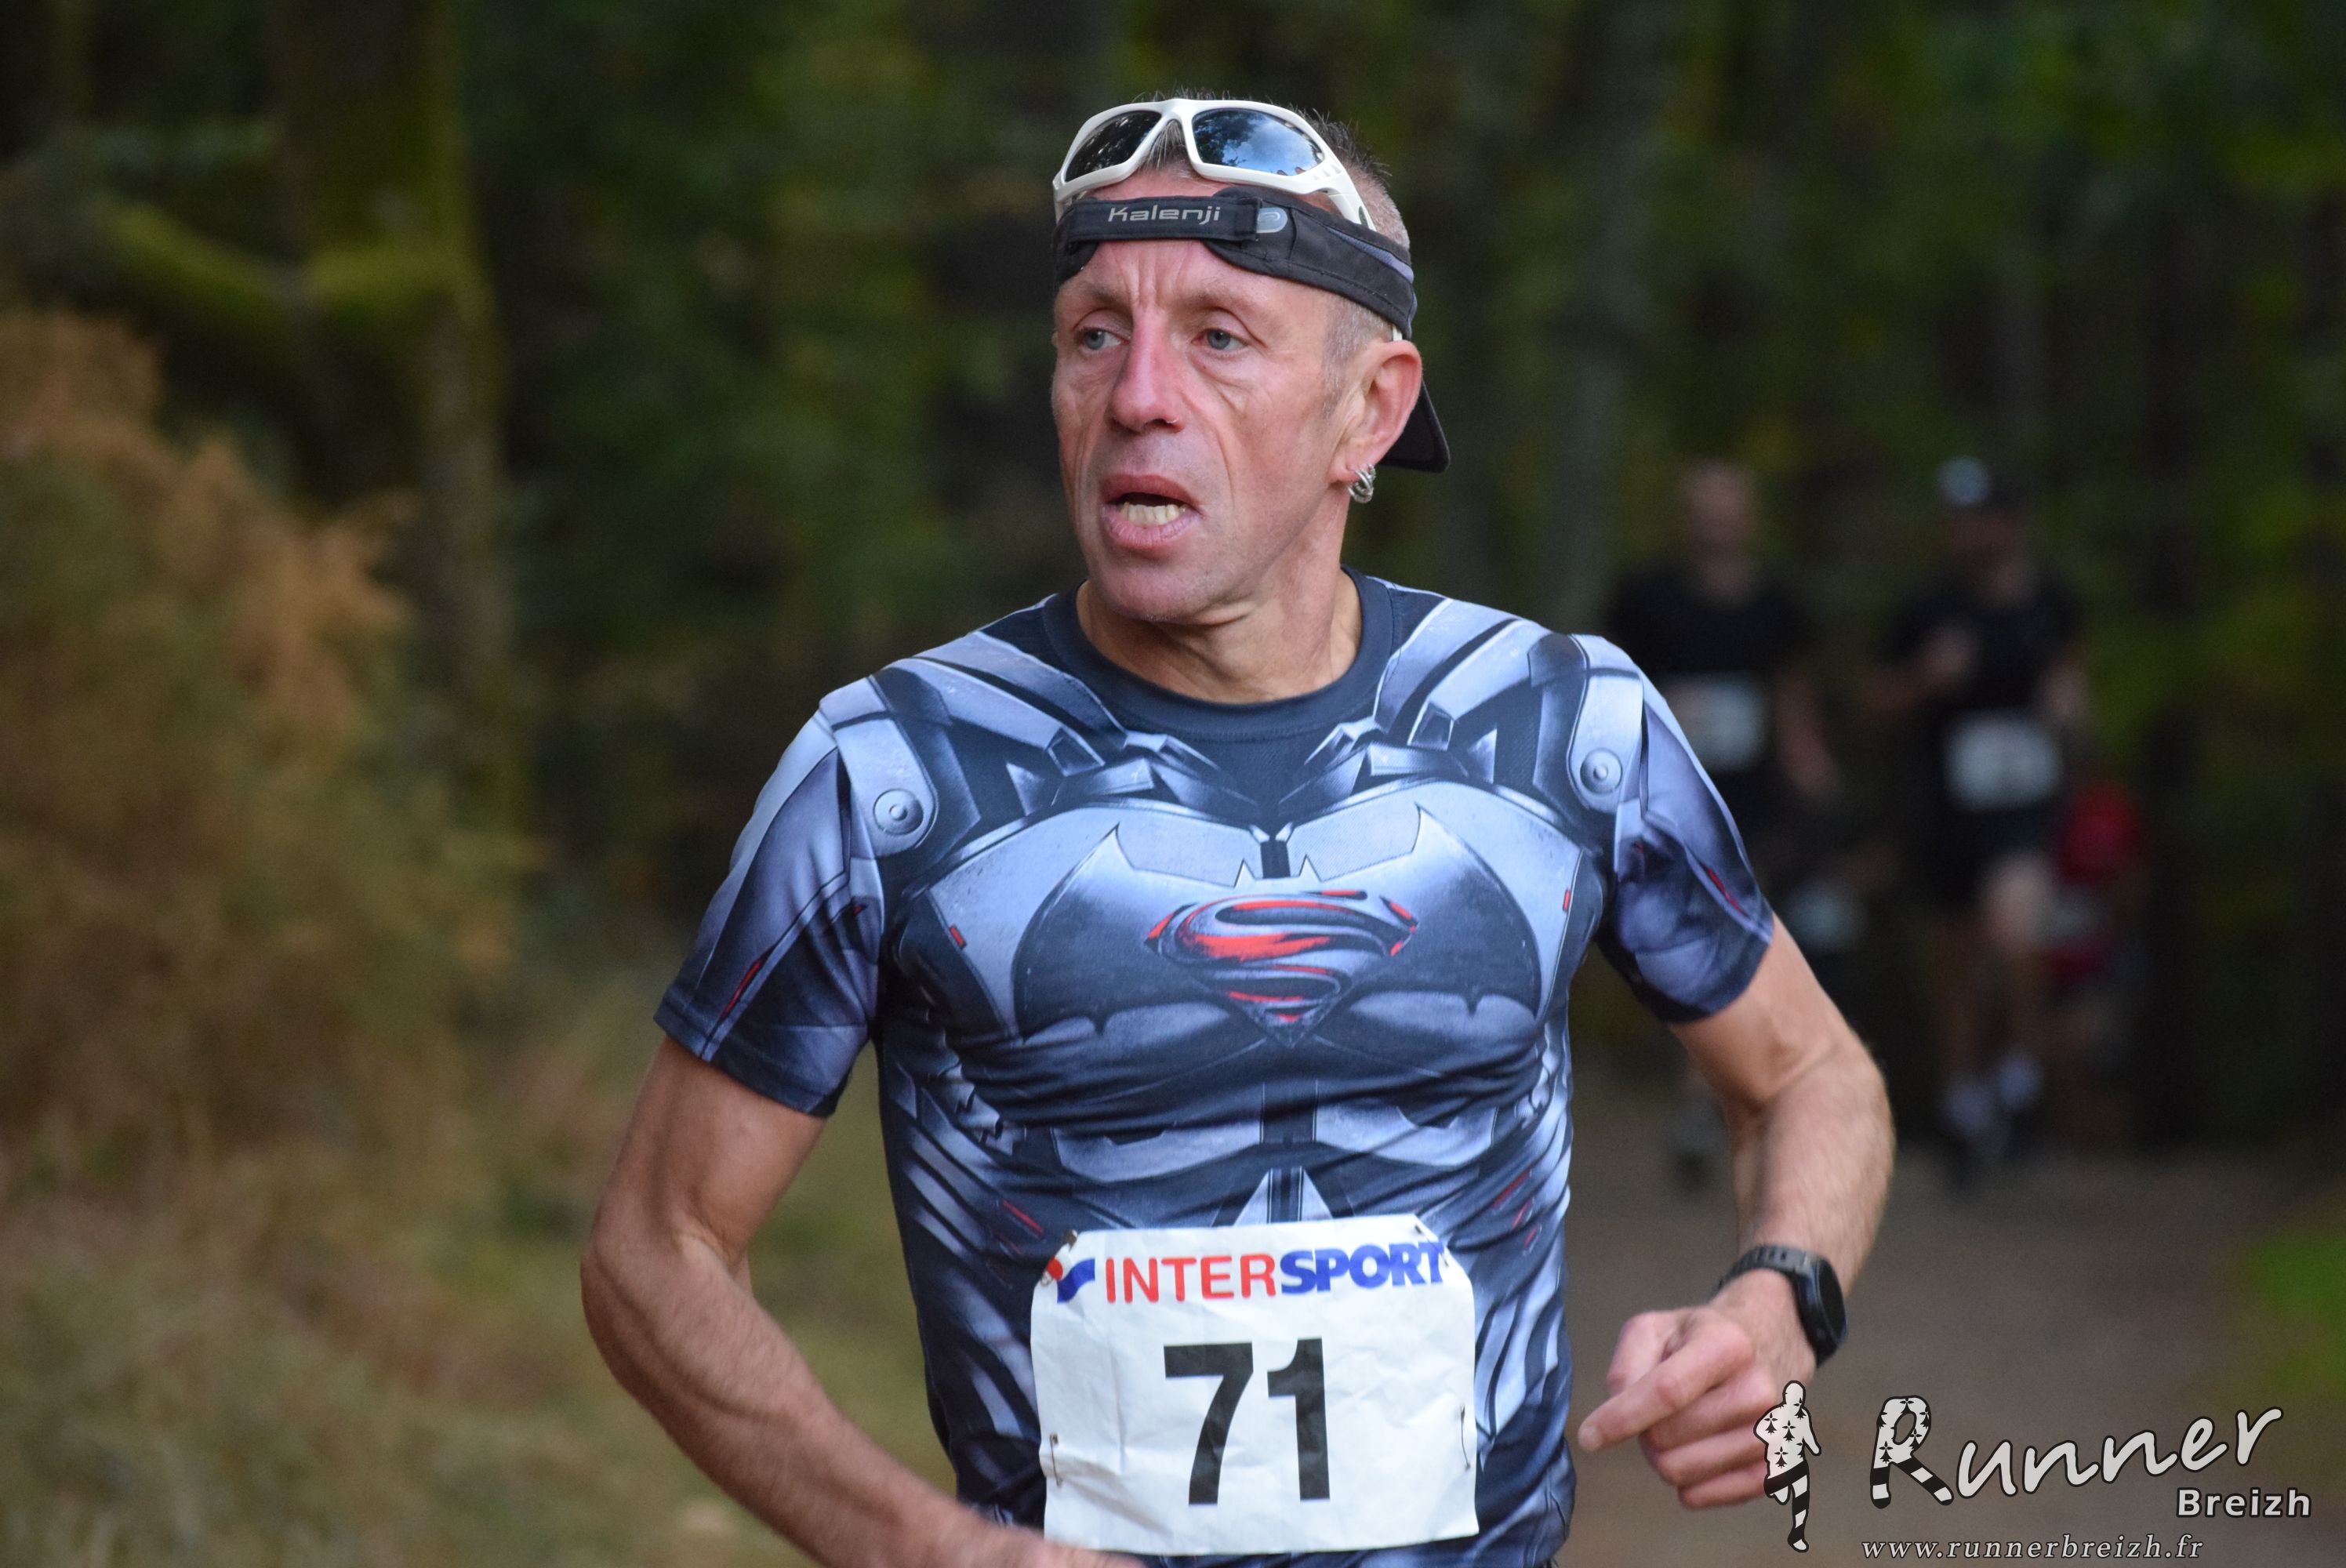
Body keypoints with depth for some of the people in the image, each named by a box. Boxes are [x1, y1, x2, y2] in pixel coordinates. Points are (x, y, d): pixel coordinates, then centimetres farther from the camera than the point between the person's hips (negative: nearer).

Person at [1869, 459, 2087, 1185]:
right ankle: (1963, 1103, 32)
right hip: (1949, 806, 1)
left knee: (2014, 934, -24)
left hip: (2025, 804, -1)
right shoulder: (1929, 608, -4)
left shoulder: (2048, 600, 2)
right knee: (1956, 960, 11)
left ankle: (2022, 1066, 1)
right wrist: (1927, 676, -15)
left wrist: (2068, 703, 2)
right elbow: (1883, 697, 4)